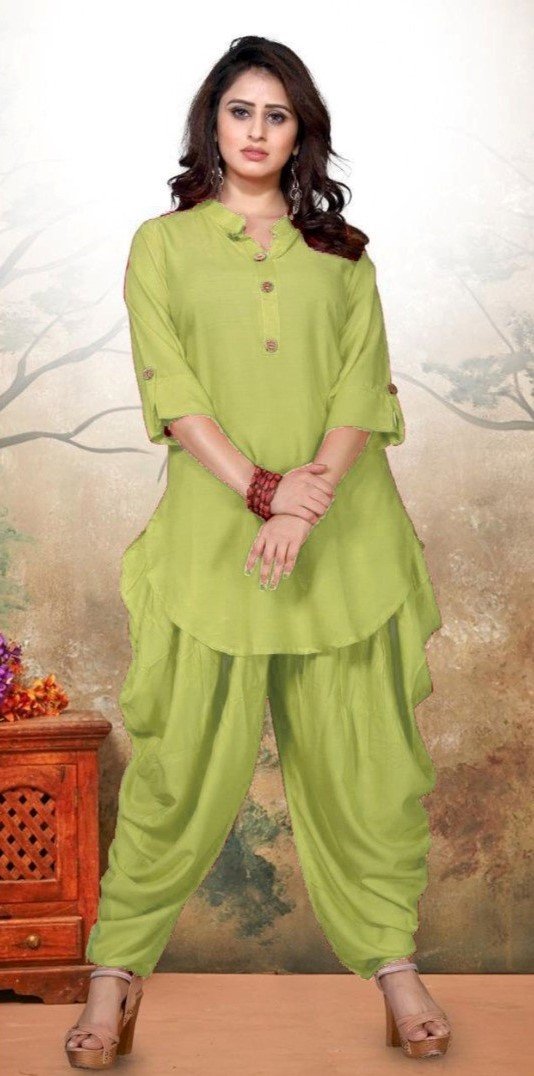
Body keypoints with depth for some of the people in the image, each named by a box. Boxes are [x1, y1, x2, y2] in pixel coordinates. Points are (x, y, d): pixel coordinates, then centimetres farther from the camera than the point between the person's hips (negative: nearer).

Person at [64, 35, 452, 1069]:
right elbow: (172, 388, -3)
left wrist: (310, 496, -14)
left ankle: (390, 956, 16)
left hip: (343, 530, 2)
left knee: (363, 748, 4)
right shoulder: (163, 245, 9)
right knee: (186, 755, -2)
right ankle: (118, 965, 11)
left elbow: (365, 383, 3)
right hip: (214, 525, -2)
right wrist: (260, 487, -16)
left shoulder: (341, 250, 14)